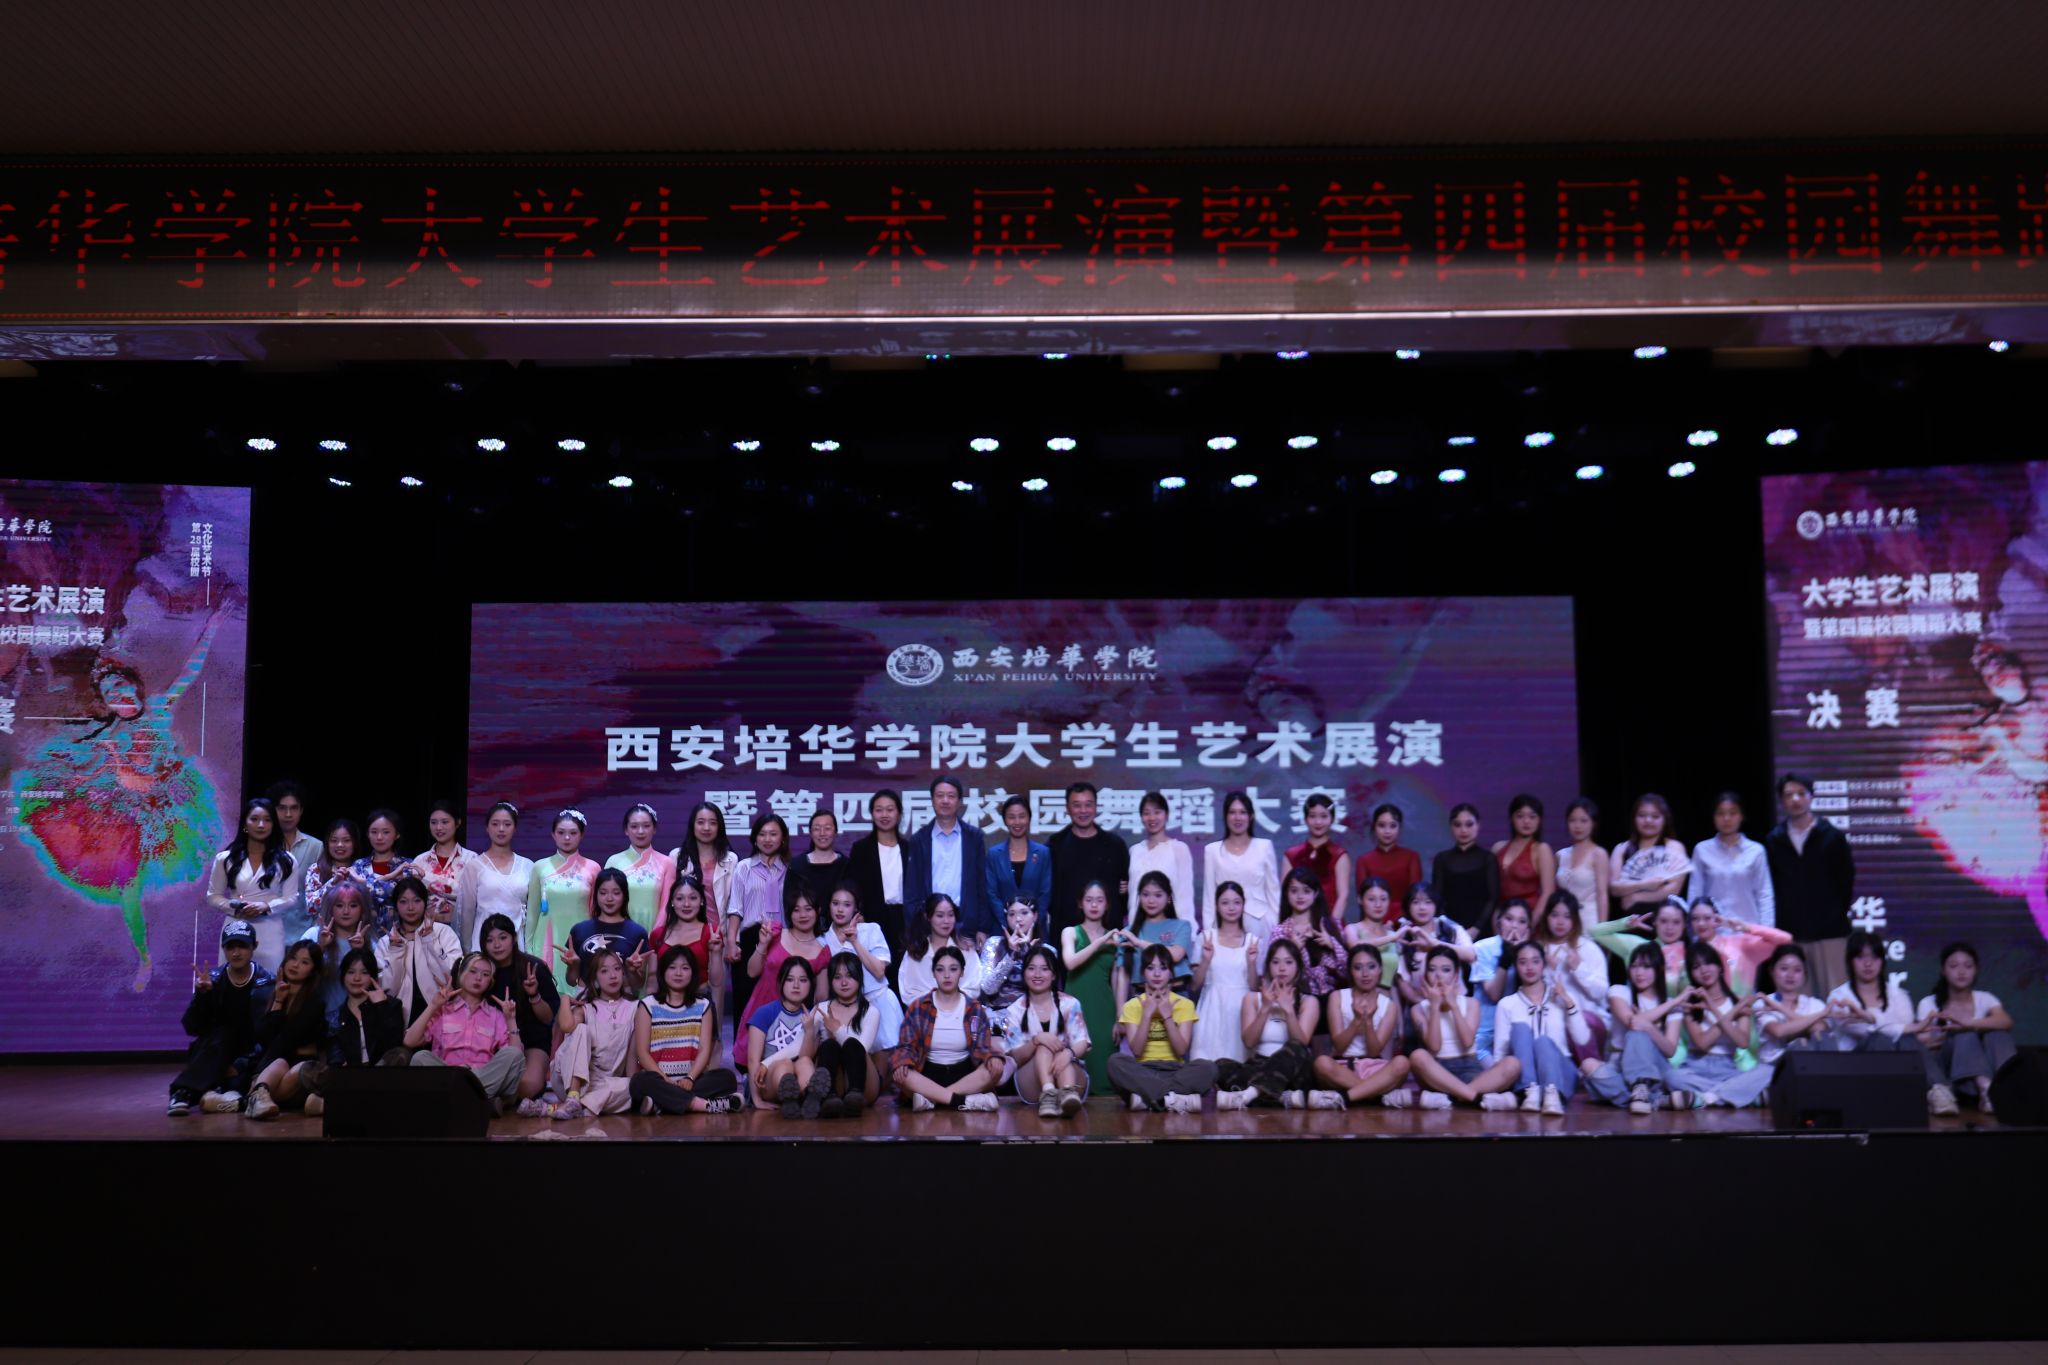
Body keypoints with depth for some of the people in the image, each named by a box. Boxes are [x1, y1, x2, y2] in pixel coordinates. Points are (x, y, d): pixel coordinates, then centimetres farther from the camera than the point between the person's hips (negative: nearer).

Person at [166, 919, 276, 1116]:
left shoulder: (266, 985, -7)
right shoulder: (213, 981, -1)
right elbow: (191, 1028, -8)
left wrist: (241, 1065, -26)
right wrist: (201, 995, -24)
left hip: (249, 1059, -1)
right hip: (214, 1054, 1)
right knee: (221, 1033, -29)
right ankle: (184, 1092, -43)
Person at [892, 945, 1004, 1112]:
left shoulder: (974, 1008, 6)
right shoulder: (918, 1007, 4)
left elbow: (982, 1047, 1)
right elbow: (906, 1046, 1)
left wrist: (992, 1058, -23)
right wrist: (902, 1062, -23)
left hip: (963, 1072, 1)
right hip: (929, 1073, -1)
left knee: (995, 1069, -29)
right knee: (900, 1074, -33)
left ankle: (931, 1098, -33)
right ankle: (965, 1101, -36)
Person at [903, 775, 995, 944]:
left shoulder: (974, 837, 7)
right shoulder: (919, 840, 8)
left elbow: (983, 885, 6)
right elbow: (911, 890, 7)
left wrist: (983, 929, 1)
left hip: (967, 928, 0)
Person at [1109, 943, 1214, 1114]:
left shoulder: (1184, 1004, 7)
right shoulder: (1133, 1005, 7)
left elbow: (1181, 1050, -4)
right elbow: (1136, 1050, -6)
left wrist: (1167, 1015, -11)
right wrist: (1147, 1014, -11)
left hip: (1175, 1070, 0)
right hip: (1144, 1071, 0)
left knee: (1208, 1068, -30)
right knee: (1116, 1062, -33)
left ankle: (1147, 1097, -34)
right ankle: (1177, 1098, -38)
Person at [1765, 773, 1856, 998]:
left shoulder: (1833, 836, 2)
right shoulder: (1774, 840, 7)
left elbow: (1846, 880, 5)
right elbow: (1771, 887, 10)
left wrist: (1837, 915, 3)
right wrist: (1782, 917, 4)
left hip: (1830, 931, -2)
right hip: (1790, 933, 2)